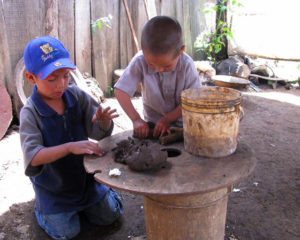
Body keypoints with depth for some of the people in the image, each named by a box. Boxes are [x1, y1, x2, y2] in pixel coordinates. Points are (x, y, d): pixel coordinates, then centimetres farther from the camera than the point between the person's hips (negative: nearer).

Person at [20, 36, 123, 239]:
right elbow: (33, 156, -31)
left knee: (110, 216, 11)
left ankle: (83, 202, 39)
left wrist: (103, 121, -34)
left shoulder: (76, 95, -12)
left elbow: (98, 133, -10)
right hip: (53, 183, -3)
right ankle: (42, 205, 32)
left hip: (84, 174, 4)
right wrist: (70, 147, -43)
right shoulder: (30, 113, -23)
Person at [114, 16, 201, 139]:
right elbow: (120, 91, -16)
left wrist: (167, 119, -23)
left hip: (180, 122, -1)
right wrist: (136, 119, -24)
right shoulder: (140, 61, -20)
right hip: (152, 122, 1)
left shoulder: (187, 65, -21)